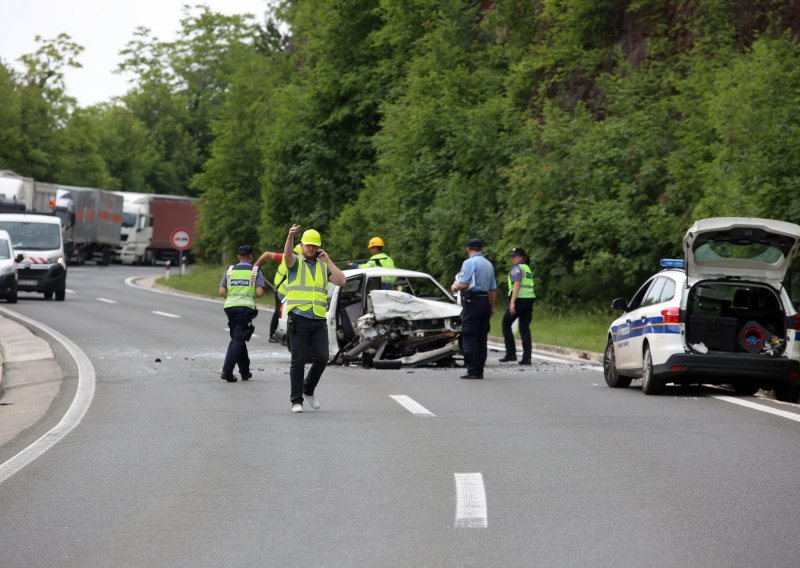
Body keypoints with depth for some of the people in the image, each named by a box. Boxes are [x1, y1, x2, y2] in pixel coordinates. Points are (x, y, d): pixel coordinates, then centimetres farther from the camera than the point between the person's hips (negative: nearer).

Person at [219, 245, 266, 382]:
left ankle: (245, 371, 20)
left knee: (238, 338, 16)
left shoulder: (230, 270, 10)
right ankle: (227, 370, -19)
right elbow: (260, 292, -7)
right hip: (246, 307, -3)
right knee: (238, 339, -5)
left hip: (230, 306, 3)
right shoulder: (255, 271, 3)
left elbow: (222, 291, 3)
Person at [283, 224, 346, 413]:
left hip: (319, 320, 3)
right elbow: (287, 255, -21)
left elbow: (341, 281, 1)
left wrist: (328, 261, 0)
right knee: (298, 360, -4)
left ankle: (309, 389, 20)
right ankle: (296, 401, 2)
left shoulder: (324, 266, 15)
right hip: (299, 319, -3)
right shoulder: (295, 262, 5)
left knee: (322, 358, -5)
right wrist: (290, 236, -40)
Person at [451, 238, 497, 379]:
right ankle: (479, 370, 9)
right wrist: (492, 306, 22)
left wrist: (455, 286, 4)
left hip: (472, 302, -7)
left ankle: (472, 371, -10)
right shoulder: (489, 264, 15)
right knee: (482, 338, 9)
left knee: (469, 338, -6)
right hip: (485, 301, 7)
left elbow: (464, 285, -17)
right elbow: (493, 289, 16)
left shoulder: (469, 263, -9)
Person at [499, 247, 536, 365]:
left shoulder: (517, 268, -7)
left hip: (518, 300, -8)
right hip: (529, 299, 8)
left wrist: (512, 302, -25)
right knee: (525, 329, 6)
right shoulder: (527, 268, 21)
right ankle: (527, 357, -2)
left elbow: (517, 284, -19)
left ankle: (511, 353, 1)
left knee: (506, 324, 6)